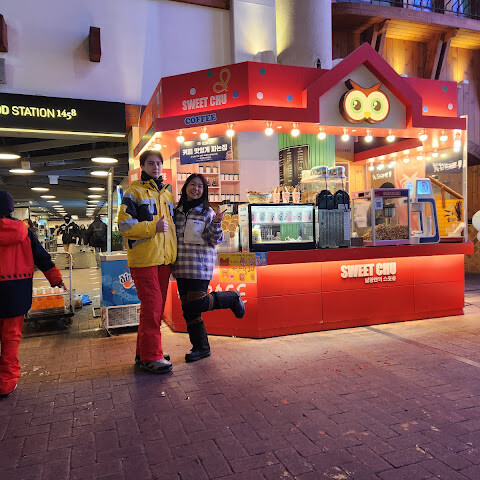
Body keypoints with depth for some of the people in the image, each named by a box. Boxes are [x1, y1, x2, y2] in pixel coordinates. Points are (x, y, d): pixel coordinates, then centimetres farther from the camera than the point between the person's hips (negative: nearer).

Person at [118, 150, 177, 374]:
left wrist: (173, 255, 18)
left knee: (157, 306, 11)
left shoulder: (167, 193, 19)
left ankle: (144, 353, 23)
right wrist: (153, 227, -18)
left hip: (164, 258, 7)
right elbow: (124, 224, -10)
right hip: (144, 258, -7)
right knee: (152, 305, -8)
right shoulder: (134, 192, -2)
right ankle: (151, 357, 3)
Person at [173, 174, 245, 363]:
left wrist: (216, 223, -20)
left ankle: (232, 298, 14)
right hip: (181, 265, 5)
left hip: (200, 264, -5)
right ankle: (201, 347, 18)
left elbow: (214, 240, -6)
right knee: (187, 307, 5)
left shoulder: (207, 212, -2)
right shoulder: (177, 210, 11)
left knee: (197, 303, -11)